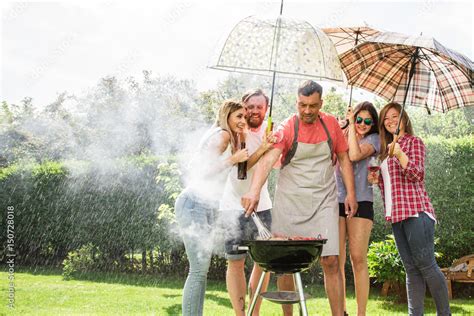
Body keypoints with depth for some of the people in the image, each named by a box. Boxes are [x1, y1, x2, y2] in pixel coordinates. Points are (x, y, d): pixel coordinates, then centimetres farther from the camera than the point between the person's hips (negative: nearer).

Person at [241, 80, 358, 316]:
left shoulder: (331, 124, 4)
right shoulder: (287, 128, -7)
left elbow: (344, 158, 13)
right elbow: (267, 160, -22)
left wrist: (351, 193, 5)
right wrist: (254, 191, -37)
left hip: (323, 201, 1)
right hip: (289, 200, -1)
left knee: (330, 261, -6)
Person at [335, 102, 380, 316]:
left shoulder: (373, 139, 6)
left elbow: (355, 155, -13)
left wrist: (350, 127, -5)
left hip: (360, 202, -3)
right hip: (336, 202, 3)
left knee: (358, 259, -6)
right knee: (336, 260, 1)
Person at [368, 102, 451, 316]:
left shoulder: (413, 142, 1)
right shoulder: (387, 148, 22)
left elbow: (417, 174, -12)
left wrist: (400, 155, -26)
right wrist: (377, 179, 7)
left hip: (415, 210, -7)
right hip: (396, 214, 7)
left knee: (425, 264, -9)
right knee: (411, 268, 6)